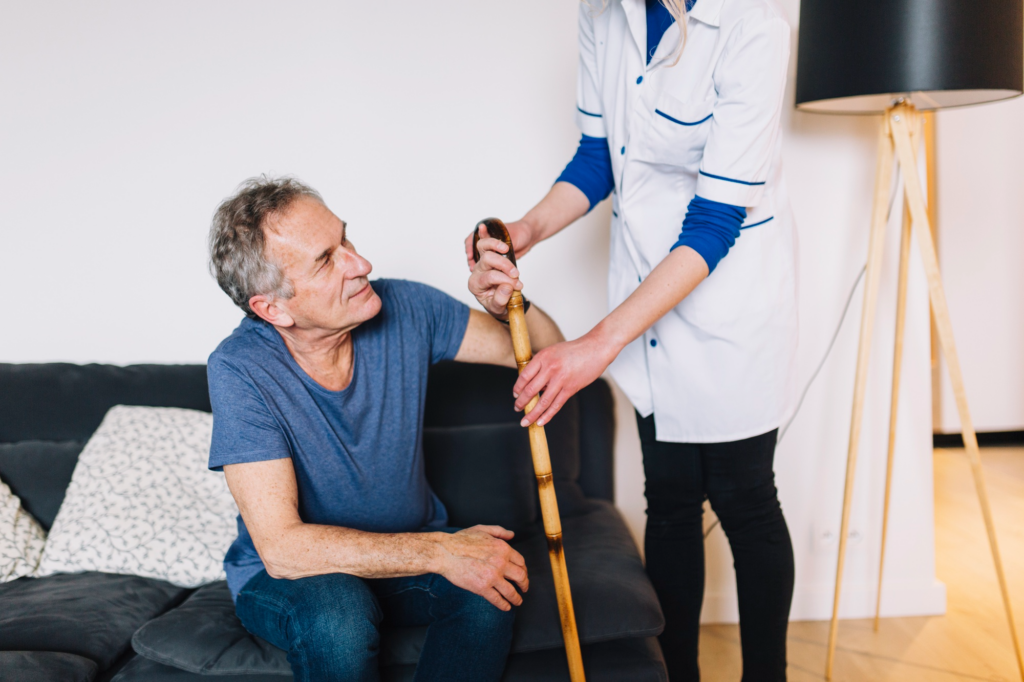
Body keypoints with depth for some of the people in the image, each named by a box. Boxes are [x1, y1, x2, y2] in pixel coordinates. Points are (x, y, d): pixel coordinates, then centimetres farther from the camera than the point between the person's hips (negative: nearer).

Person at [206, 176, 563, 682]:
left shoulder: (405, 309, -12)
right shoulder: (240, 370, -24)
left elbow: (546, 352, -2)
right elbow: (282, 547, -28)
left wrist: (512, 305, -25)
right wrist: (440, 551, -32)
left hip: (407, 550, 3)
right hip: (284, 574, -3)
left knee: (489, 592, -28)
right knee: (336, 617, -36)